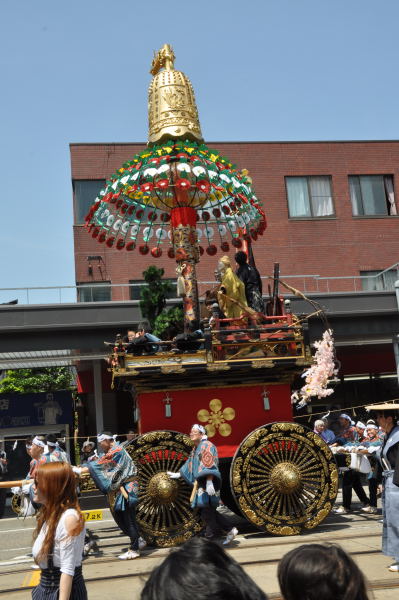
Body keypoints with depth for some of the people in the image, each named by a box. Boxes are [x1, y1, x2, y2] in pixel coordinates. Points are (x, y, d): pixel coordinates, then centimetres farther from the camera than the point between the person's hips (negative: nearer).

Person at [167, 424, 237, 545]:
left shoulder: (206, 445, -9)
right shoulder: (195, 449, 20)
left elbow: (209, 466, -20)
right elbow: (190, 465, 31)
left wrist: (209, 482, -29)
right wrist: (178, 475, 38)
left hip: (207, 484, -9)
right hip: (200, 484, 9)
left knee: (206, 512, -8)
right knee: (208, 512, 8)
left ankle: (211, 537, -1)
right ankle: (230, 530, 13)